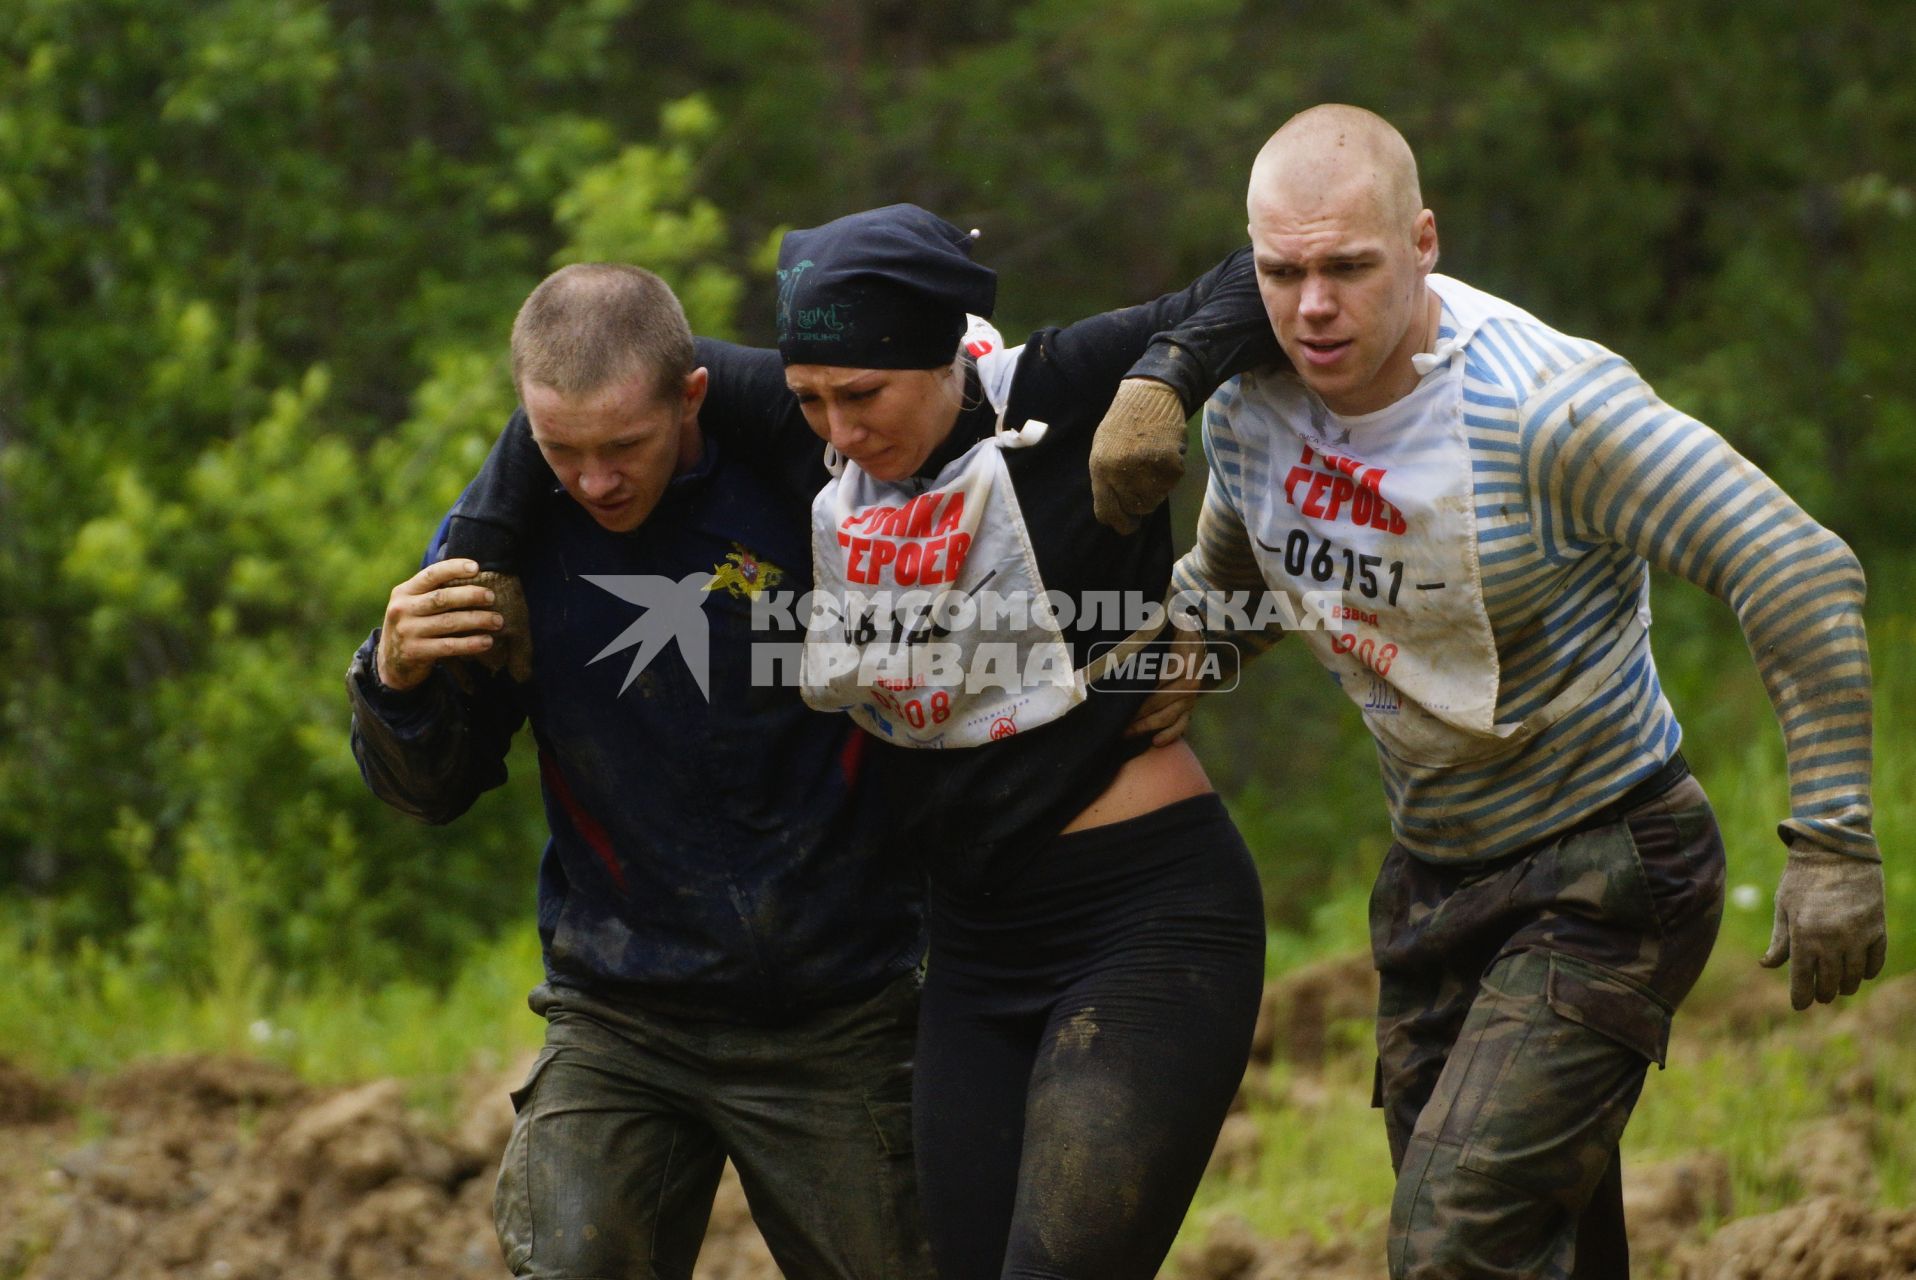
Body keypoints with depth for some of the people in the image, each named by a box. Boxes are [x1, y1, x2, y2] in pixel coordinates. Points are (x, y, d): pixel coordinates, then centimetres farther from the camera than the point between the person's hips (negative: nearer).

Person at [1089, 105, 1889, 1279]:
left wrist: (1833, 842, -27)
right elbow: (1232, 567, 19)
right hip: (1437, 870, 8)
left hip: (1606, 874, -7)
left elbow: (1800, 576, -26)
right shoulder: (1252, 402, -6)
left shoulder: (1545, 409, -27)